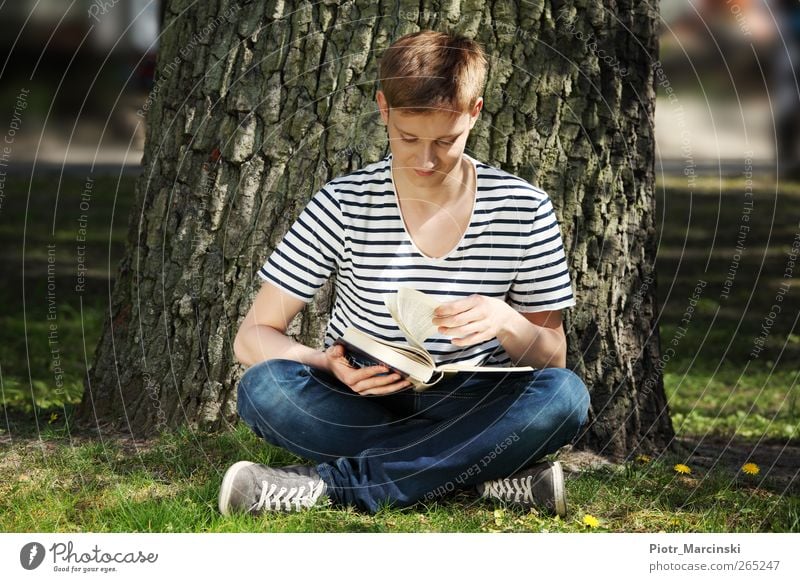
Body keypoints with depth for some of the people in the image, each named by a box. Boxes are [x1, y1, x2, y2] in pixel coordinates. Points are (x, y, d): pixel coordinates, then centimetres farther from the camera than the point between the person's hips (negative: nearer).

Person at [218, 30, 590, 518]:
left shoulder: (524, 211, -4)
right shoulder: (345, 206, -6)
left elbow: (553, 359, 2)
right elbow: (253, 335, -7)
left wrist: (507, 323, -22)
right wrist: (333, 367, -28)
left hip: (470, 408, 1)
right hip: (360, 405, -1)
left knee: (566, 395, -30)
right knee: (264, 388, -30)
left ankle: (333, 482, -28)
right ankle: (486, 474, -26)